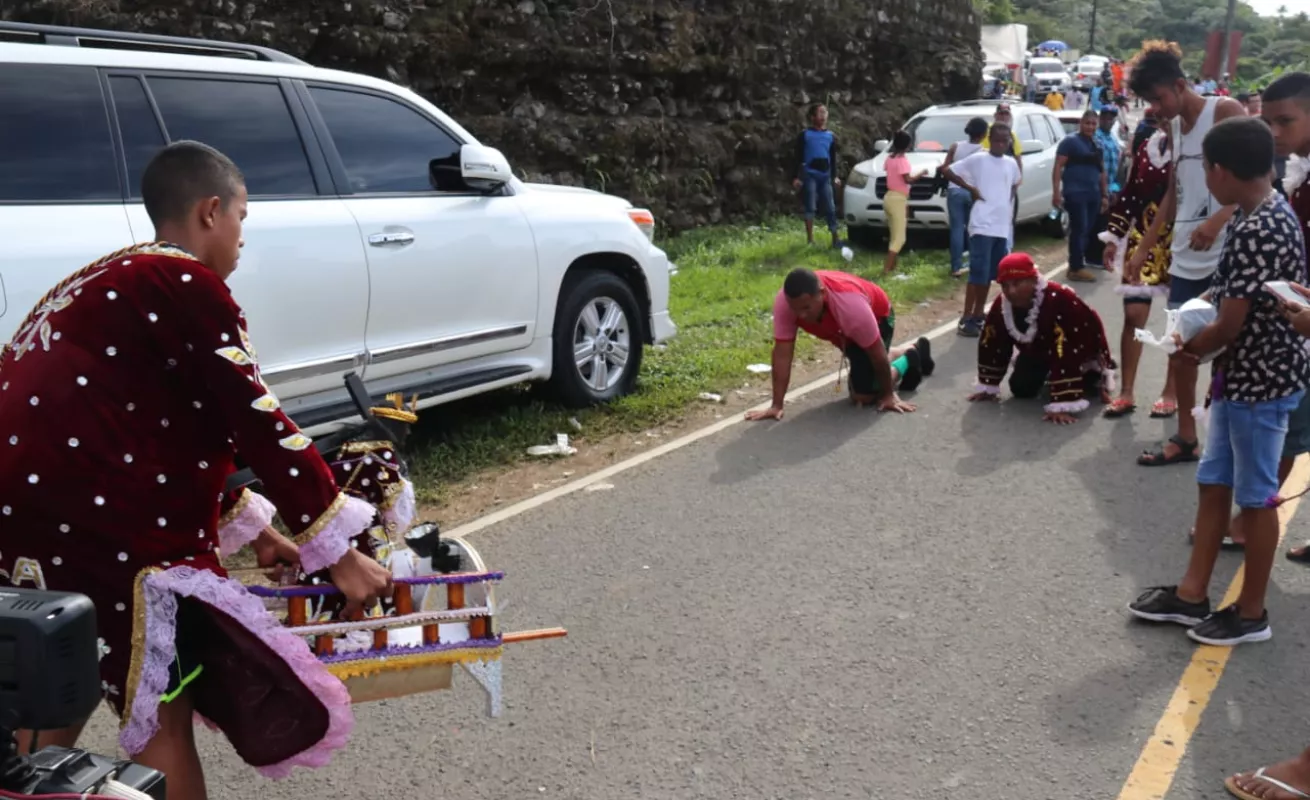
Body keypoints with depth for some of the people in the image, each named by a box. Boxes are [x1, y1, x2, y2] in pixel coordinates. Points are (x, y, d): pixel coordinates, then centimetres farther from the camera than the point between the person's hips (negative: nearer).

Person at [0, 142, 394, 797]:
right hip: (96, 518, -10)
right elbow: (258, 425, -13)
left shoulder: (109, 281, 21)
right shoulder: (188, 284, -8)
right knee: (163, 708, 1)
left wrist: (248, 528, 25)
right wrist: (337, 550, -8)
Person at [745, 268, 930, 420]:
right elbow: (782, 353, -30)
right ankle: (914, 350, 51)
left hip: (878, 316, -5)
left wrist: (888, 395, -18)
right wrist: (776, 405, -29)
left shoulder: (850, 305, -45)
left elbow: (877, 354, -30)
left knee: (863, 396, -10)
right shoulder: (784, 301, -36)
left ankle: (908, 361, 17)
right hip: (843, 330, 5)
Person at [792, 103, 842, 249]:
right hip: (810, 174, -3)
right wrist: (797, 177, -7)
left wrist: (834, 176, 9)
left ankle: (835, 238, 1)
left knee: (830, 208, 0)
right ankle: (810, 239, 2)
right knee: (810, 207, -3)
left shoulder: (831, 136, 12)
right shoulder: (805, 135, 0)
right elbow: (798, 157, -1)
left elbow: (833, 158, 17)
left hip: (825, 175, 3)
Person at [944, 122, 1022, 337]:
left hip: (1003, 227, 6)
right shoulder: (977, 159, -5)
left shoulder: (1011, 163, 11)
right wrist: (970, 189, -8)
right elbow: (949, 171, -4)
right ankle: (966, 319, -8)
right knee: (978, 273, -10)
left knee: (989, 275, 10)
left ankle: (978, 315, 19)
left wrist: (1011, 215, 17)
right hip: (982, 226, -6)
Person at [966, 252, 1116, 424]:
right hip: (1038, 350, 5)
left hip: (1081, 347, -5)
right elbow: (991, 345, -7)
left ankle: (1095, 376, 15)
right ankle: (1048, 376, 26)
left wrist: (1061, 405, -46)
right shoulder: (1001, 307, -22)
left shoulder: (1059, 302, -43)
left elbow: (1064, 353, -45)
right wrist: (987, 386, -4)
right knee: (1021, 388, -5)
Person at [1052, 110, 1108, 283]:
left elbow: (1101, 170, 22)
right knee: (1079, 229, -9)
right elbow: (1058, 167, -9)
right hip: (1075, 193, -7)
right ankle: (1076, 268, -5)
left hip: (1093, 194, 7)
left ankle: (1074, 266, 13)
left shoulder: (1097, 145, 17)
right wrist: (1056, 192, -17)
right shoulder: (1071, 141, -3)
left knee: (1087, 231, 6)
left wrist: (1104, 195, 18)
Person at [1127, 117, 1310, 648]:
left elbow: (1230, 326, -23)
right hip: (1243, 375, 10)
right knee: (1214, 483, 15)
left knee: (1255, 496, 5)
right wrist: (1217, 296, 5)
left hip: (1262, 380, -10)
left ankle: (1251, 613, 21)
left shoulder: (1256, 232, -25)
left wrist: (1186, 348, -5)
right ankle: (1192, 595, 26)